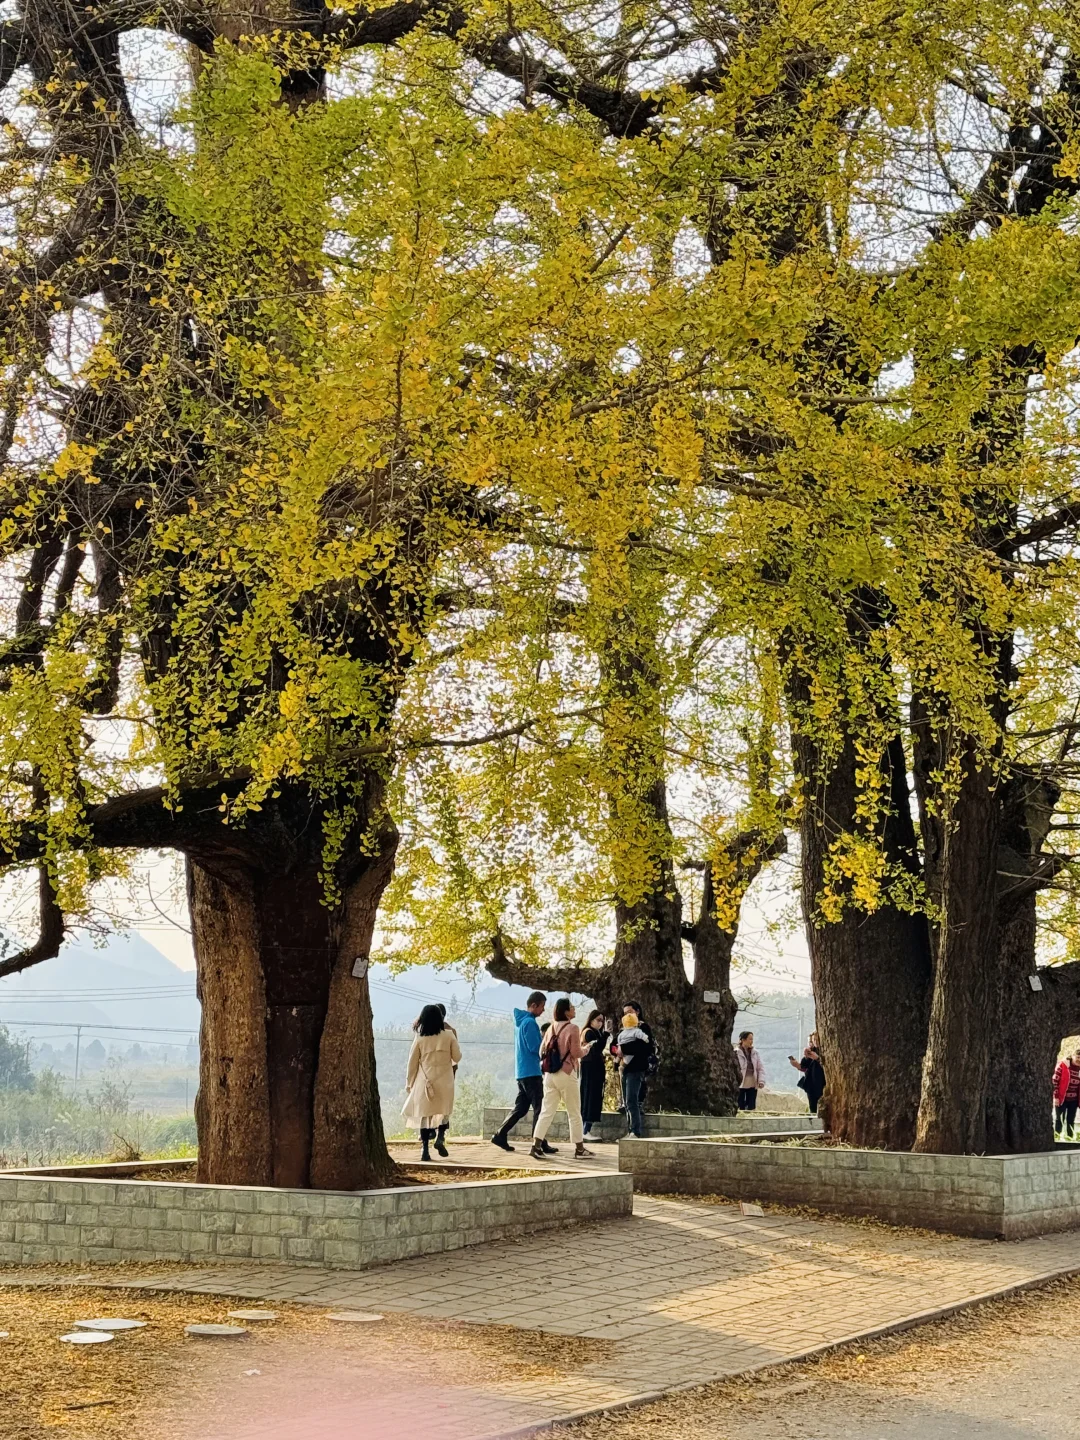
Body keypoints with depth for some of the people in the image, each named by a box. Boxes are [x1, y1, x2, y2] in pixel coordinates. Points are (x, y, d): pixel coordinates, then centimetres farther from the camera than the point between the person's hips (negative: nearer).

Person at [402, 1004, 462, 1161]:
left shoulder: (420, 1039, -3)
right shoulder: (449, 1035, -4)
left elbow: (412, 1063, 2)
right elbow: (457, 1057, 0)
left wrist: (409, 1083, 12)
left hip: (424, 1081, 0)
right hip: (444, 1080, 0)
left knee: (424, 1113, 6)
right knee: (444, 1111, 13)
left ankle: (424, 1148, 1)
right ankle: (440, 1136, -11)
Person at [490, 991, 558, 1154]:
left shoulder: (520, 1020, 16)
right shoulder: (530, 1022, -14)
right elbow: (535, 1047, -18)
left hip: (522, 1071, 9)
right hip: (531, 1072, -9)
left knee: (521, 1107, 13)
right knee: (539, 1108, -5)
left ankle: (500, 1135, 10)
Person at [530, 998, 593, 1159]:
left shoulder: (552, 1028, 7)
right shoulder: (572, 1028, -11)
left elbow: (542, 1051, 9)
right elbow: (576, 1053, -11)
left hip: (550, 1074, 6)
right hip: (566, 1074, -6)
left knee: (547, 1111, 6)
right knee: (574, 1113, 5)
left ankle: (536, 1145, -3)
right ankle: (579, 1149, 11)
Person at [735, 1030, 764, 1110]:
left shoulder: (755, 1053, 6)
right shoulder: (736, 1053, -11)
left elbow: (760, 1068, 8)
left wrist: (761, 1081, -4)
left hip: (752, 1085, 5)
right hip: (740, 1085, -5)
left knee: (752, 1107, 7)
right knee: (740, 1107, 1)